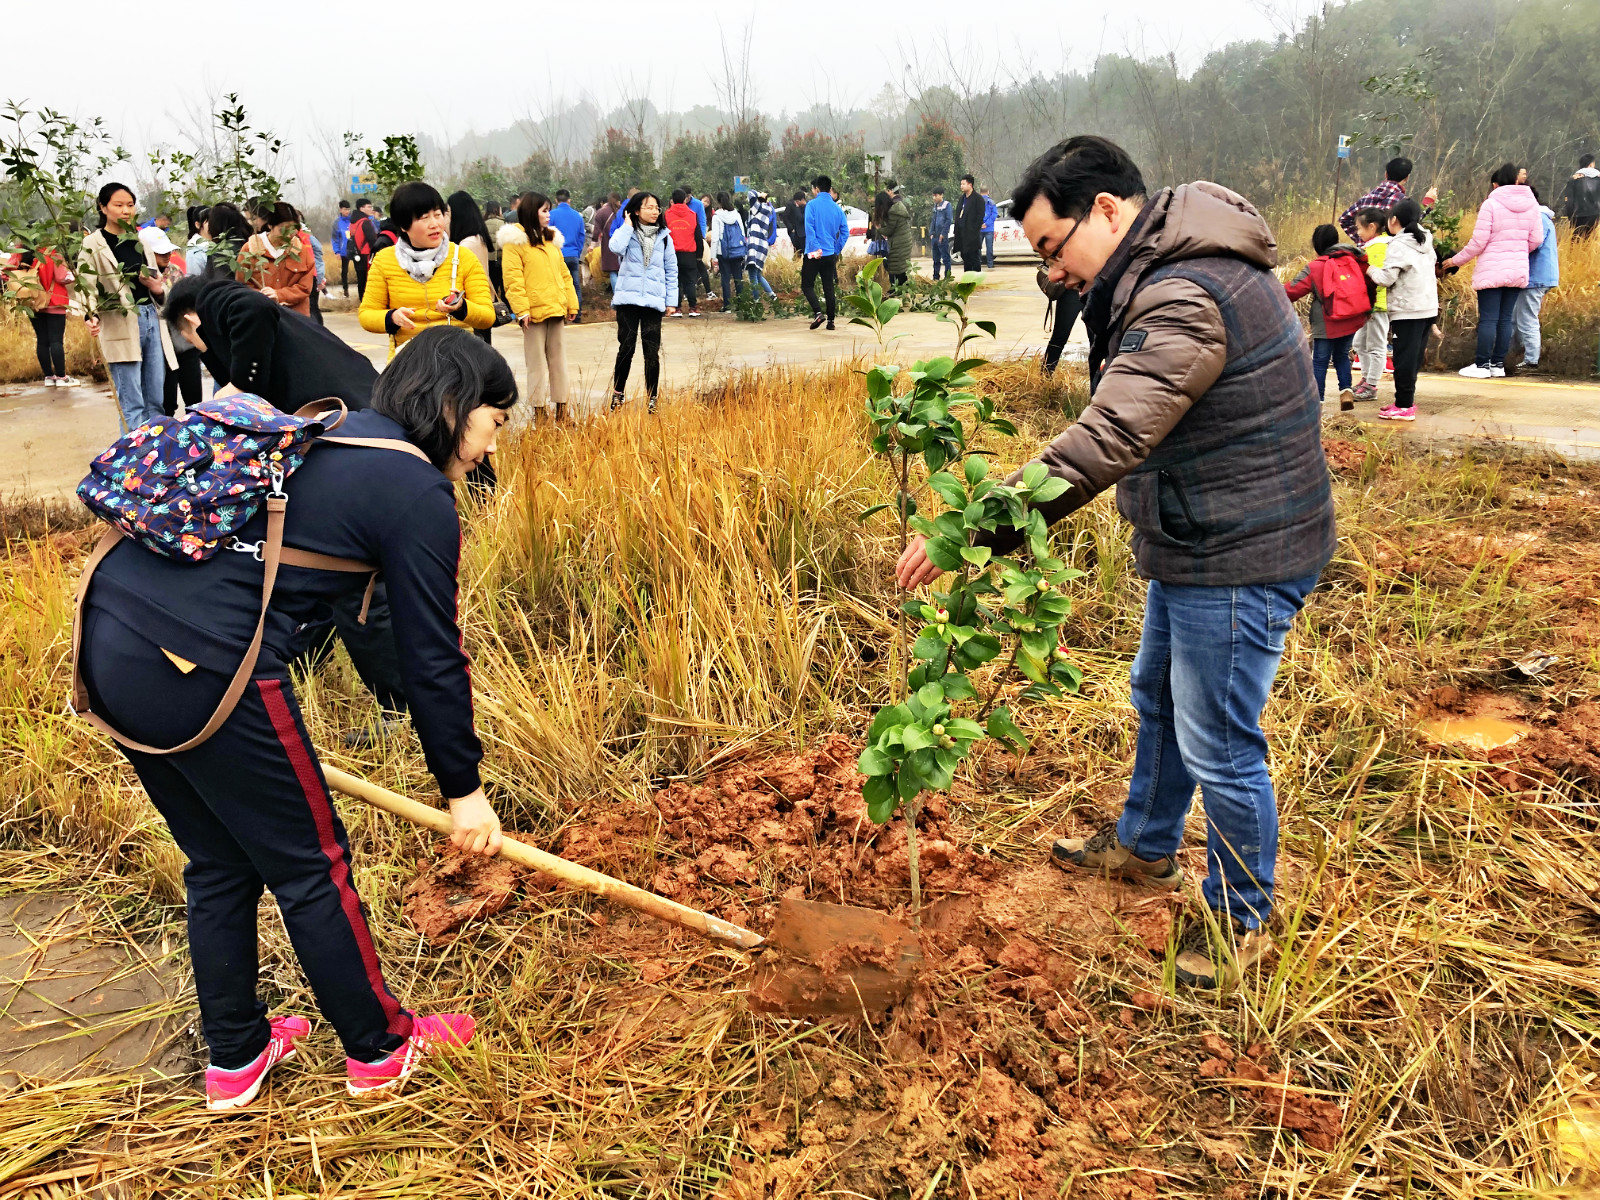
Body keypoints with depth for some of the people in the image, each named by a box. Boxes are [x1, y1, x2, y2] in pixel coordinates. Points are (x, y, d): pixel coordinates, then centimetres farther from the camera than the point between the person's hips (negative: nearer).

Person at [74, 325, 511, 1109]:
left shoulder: (323, 433, 20)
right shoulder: (417, 492, -6)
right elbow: (433, 657, -4)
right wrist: (463, 788, 8)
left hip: (110, 637, 9)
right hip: (201, 670, -9)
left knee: (220, 863, 22)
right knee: (308, 866, 10)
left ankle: (235, 1059, 38)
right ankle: (379, 1049, 30)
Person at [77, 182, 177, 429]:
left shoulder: (139, 241, 18)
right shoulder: (93, 244, 0)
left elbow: (159, 282, 24)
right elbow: (85, 286, -8)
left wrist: (158, 289, 0)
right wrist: (91, 316, -27)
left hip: (152, 319, 6)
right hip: (121, 325, -6)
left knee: (156, 400, 7)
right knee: (131, 404, -6)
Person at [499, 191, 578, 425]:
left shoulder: (551, 239, 17)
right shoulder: (515, 241, -4)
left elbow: (564, 273, 17)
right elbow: (513, 279, -11)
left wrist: (571, 304, 9)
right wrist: (521, 310, -18)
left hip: (556, 310, 6)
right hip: (534, 311, -6)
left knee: (558, 360, 8)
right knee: (537, 364, 0)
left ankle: (561, 410, 13)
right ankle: (538, 411, 4)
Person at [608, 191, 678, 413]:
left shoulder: (664, 236, 8)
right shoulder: (626, 232, 3)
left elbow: (671, 270, 10)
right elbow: (615, 247, -20)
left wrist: (671, 300, 4)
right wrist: (628, 225, -8)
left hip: (654, 301, 1)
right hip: (628, 299, -1)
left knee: (652, 352, 0)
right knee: (626, 347, 3)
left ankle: (652, 399, 7)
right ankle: (618, 393, 18)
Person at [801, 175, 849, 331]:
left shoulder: (812, 205, -6)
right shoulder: (837, 208, 7)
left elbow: (809, 228, -17)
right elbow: (845, 231, 5)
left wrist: (815, 248, -18)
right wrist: (837, 249, 10)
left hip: (814, 254, -4)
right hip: (831, 254, 5)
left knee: (807, 285, 3)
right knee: (829, 287, 10)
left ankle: (818, 313, -15)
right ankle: (830, 320, 10)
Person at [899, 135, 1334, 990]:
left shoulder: (1185, 301, -27)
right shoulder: (1167, 272, 8)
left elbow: (1103, 445, -37)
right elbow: (1123, 430, 13)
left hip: (1238, 558, -11)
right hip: (1194, 541, 11)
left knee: (1217, 744, 4)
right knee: (1159, 699, 25)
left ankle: (1241, 918, 27)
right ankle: (1144, 845, 48)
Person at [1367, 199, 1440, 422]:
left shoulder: (1398, 246, -11)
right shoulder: (1426, 243, 14)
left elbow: (1386, 278, -15)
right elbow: (1433, 270, 20)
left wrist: (1371, 270, 3)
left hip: (1407, 311, -8)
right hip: (1428, 309, 8)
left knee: (1404, 359, -5)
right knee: (1415, 358, 13)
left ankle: (1404, 406, -4)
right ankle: (1407, 400, 19)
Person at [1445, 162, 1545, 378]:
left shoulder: (1491, 204, -9)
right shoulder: (1531, 204, 7)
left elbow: (1478, 241, -11)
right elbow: (1536, 240, 8)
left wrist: (1456, 260, 2)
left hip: (1491, 271, -5)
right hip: (1518, 271, 5)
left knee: (1488, 319, -4)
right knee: (1506, 319, 9)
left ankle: (1482, 365, -2)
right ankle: (1498, 364, 11)